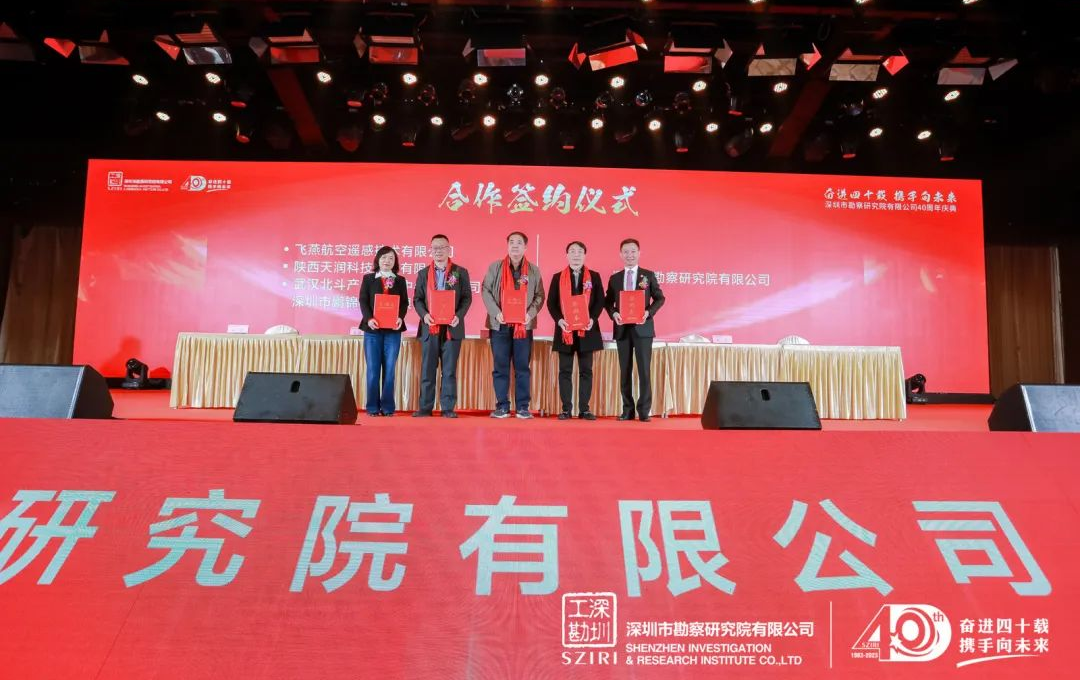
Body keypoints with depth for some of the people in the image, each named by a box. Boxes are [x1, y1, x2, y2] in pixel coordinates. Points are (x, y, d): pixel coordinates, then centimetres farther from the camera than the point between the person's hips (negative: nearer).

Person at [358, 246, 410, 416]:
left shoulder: (400, 280, 11)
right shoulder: (368, 278, 8)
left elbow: (405, 302, 6)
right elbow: (363, 301, 1)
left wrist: (401, 317, -13)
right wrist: (369, 318, -15)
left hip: (393, 329, 1)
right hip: (373, 329, -1)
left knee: (389, 369, 3)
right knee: (372, 369, 0)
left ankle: (388, 406, 7)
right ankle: (372, 407, 6)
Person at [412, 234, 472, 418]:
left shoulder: (460, 272, 6)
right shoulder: (423, 273, 12)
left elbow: (467, 298, 3)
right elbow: (417, 299, 9)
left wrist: (458, 316, -13)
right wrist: (424, 315, -10)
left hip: (452, 327, -2)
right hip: (429, 327, 2)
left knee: (450, 370, 1)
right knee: (427, 370, 3)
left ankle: (448, 408, 5)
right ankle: (425, 407, 9)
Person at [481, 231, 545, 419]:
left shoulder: (534, 270, 7)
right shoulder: (495, 267, 6)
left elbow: (539, 295, 5)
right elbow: (485, 291, 1)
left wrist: (530, 314, -12)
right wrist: (496, 313, -12)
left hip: (524, 325, 0)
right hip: (500, 324, 0)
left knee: (522, 367, 3)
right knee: (501, 366, 3)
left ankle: (522, 407, 9)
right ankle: (502, 406, 9)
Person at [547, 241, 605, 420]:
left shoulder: (594, 276, 8)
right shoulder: (558, 277, 8)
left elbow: (600, 301, 3)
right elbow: (551, 302, 4)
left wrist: (592, 318, -13)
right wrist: (559, 320, -13)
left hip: (587, 329, 0)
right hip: (565, 329, 0)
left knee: (586, 370, 3)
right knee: (565, 371, 2)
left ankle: (584, 409, 8)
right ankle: (566, 409, 6)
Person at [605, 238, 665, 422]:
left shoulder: (648, 275, 5)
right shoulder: (614, 278, 11)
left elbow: (660, 298, 4)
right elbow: (609, 302, 12)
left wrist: (648, 312, -13)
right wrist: (614, 314, -9)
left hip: (642, 328, -2)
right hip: (622, 329, 2)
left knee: (644, 370, -3)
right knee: (625, 371, 6)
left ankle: (644, 410, 2)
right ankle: (627, 410, 12)